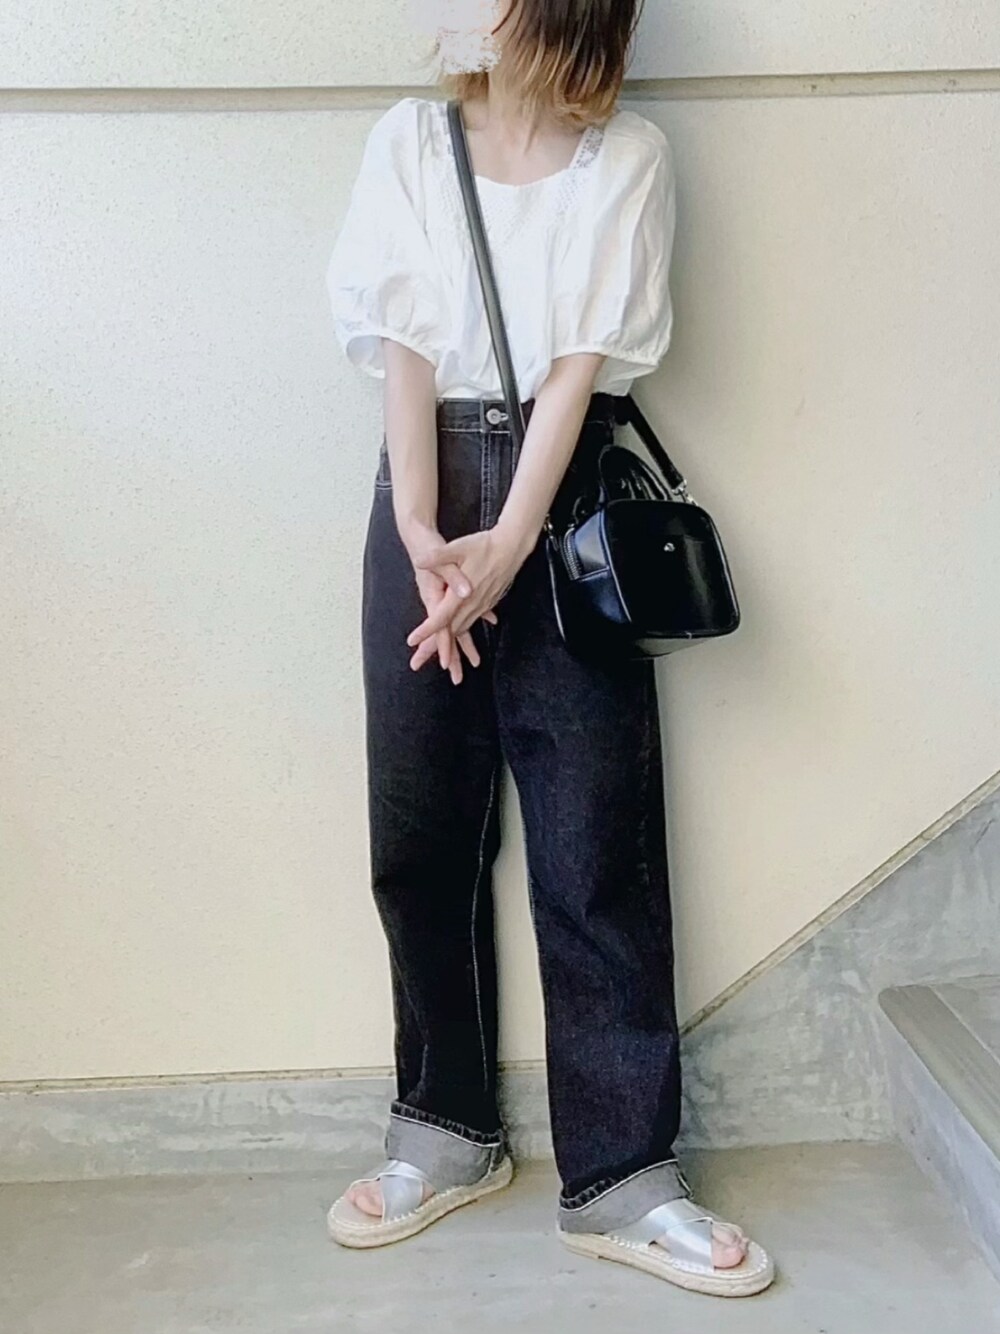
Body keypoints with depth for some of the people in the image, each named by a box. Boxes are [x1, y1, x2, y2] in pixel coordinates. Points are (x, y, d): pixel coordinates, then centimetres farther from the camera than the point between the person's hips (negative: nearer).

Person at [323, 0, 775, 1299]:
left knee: (598, 843, -2)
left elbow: (581, 364, -6)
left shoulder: (630, 157, 4)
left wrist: (504, 549, -15)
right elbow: (402, 349, -1)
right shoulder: (409, 142, 9)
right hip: (430, 486, 2)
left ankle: (619, 1175, 12)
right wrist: (421, 534, -12)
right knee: (421, 830, 5)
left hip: (568, 494, -2)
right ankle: (447, 1127, 25)